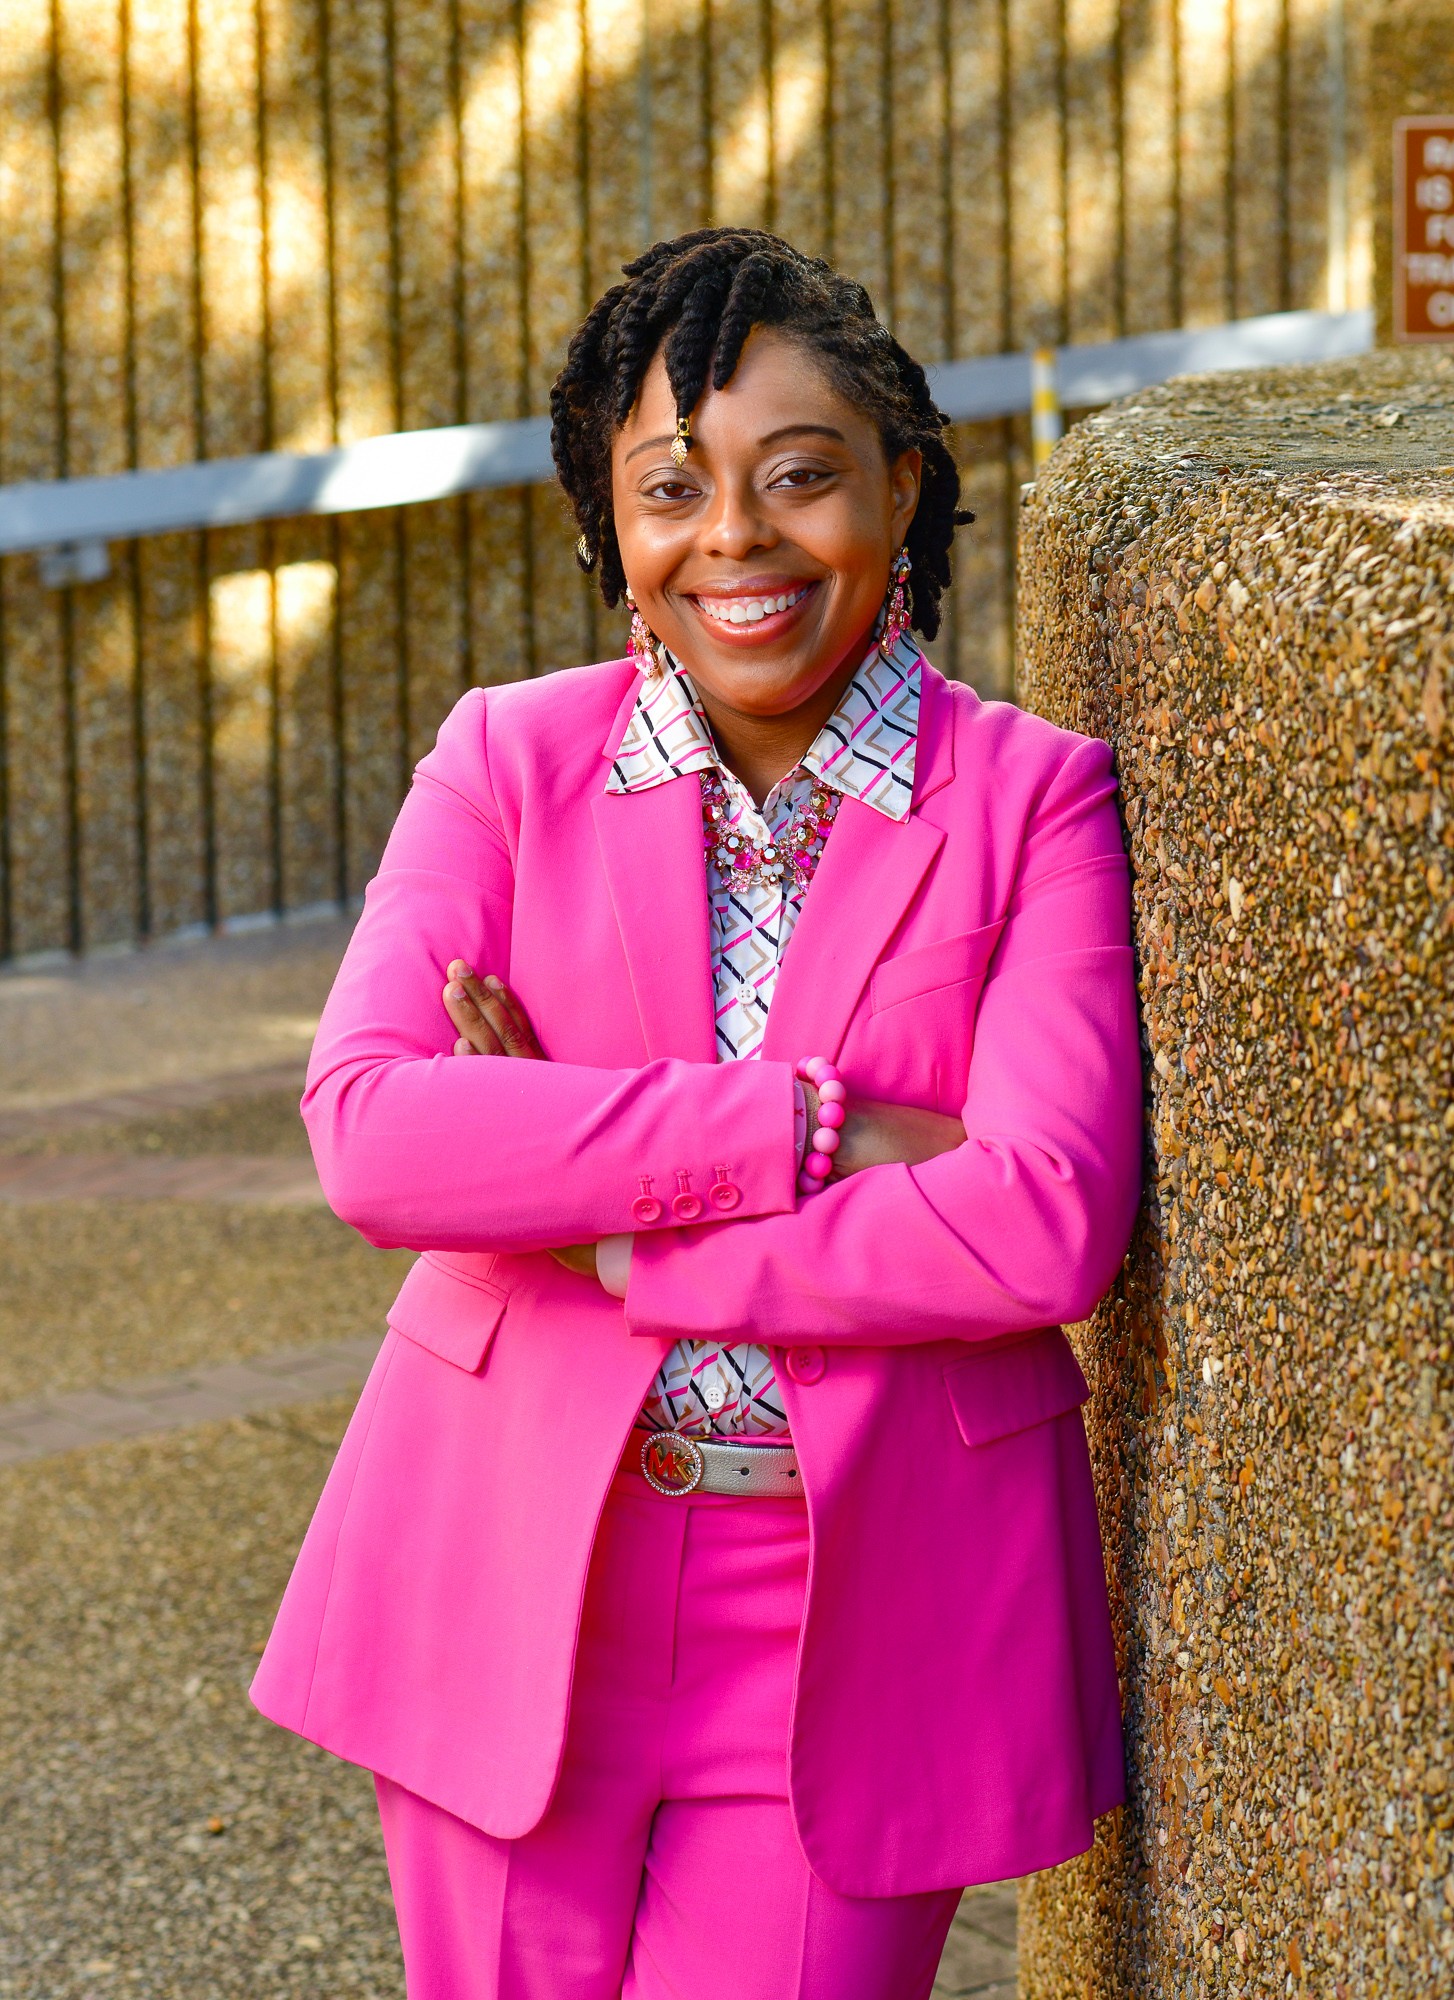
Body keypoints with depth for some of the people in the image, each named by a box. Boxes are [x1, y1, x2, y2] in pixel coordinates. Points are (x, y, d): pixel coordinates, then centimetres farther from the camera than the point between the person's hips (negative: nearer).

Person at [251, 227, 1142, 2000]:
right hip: (510, 1604, 2)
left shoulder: (1034, 801, -2)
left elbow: (1051, 1223, -15)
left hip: (856, 1637, -1)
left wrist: (608, 1233, -15)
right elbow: (368, 1125, -14)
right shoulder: (508, 763, 2)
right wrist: (805, 1131, -20)